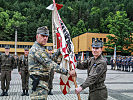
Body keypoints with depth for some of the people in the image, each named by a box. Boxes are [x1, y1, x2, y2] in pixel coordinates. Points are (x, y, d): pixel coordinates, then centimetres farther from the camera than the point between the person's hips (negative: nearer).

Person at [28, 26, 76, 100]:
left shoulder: (40, 49, 18)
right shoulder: (37, 49, -17)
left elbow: (49, 60, 22)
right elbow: (50, 65, -23)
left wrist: (59, 50, 15)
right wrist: (67, 72, -24)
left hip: (42, 83, 11)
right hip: (38, 85, -11)